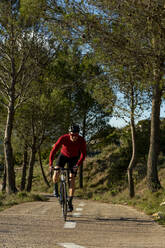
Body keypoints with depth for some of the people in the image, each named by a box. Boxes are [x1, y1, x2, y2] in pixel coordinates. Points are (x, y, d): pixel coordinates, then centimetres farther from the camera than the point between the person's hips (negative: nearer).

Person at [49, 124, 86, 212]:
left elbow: (83, 154, -24)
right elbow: (53, 150, -31)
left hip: (74, 158, 0)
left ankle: (70, 202, 2)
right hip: (63, 155, 0)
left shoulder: (81, 141, -28)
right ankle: (56, 188, 11)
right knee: (56, 174, -21)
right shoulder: (63, 138, -32)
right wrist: (50, 164, -39)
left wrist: (78, 165, -39)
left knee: (72, 179, -8)